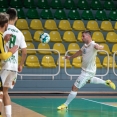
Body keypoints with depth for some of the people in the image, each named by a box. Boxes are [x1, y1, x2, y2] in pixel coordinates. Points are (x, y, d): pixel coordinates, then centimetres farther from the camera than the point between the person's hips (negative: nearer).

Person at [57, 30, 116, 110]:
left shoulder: (93, 45, -25)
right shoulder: (85, 45, 0)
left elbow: (101, 47, -47)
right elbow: (80, 52, 19)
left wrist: (99, 47, -70)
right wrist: (70, 57, 30)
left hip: (88, 72, -10)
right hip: (85, 70, 10)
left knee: (75, 88, -6)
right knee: (88, 80, 39)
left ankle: (65, 105, 6)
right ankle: (106, 82, 45)